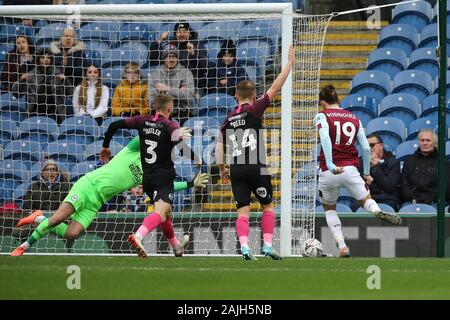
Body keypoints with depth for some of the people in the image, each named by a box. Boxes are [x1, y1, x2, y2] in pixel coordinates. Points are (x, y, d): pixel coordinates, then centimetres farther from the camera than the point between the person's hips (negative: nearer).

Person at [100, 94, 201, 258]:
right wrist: (196, 159, -8)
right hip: (164, 177, -7)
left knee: (167, 213, 25)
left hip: (147, 176, 7)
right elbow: (181, 145, -24)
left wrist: (105, 146, 18)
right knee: (160, 213, -23)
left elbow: (114, 125, 4)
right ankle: (138, 236, -48)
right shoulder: (170, 126, -6)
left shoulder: (143, 121, 8)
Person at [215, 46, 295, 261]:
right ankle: (267, 245, 1)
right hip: (256, 168, -3)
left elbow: (219, 146, 9)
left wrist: (222, 170, 20)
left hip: (236, 170, 3)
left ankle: (244, 246, -15)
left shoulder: (228, 119, 11)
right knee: (268, 206, 10)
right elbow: (275, 88, -4)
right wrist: (289, 63, 1)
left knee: (243, 210, 1)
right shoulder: (254, 110, -3)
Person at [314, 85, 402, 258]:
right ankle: (378, 212, -22)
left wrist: (330, 164, -28)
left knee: (329, 209, 20)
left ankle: (342, 246, 6)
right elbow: (366, 148, 11)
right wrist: (367, 173, 22)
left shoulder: (322, 116, 0)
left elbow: (325, 138, -20)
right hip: (350, 170, 2)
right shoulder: (354, 118, 12)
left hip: (329, 172, -2)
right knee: (366, 200, 17)